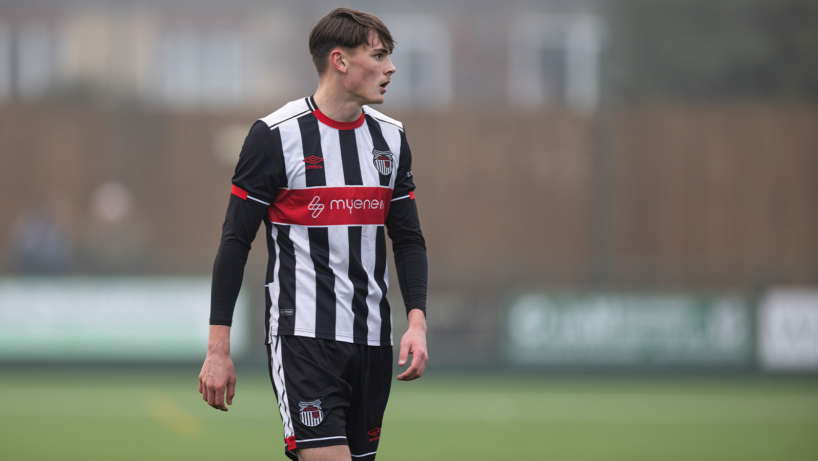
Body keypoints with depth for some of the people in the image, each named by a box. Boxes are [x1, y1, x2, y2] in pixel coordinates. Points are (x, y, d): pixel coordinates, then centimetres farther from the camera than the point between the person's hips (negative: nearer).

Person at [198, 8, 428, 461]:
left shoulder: (391, 137, 10)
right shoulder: (276, 135, -7)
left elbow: (408, 237, 15)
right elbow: (235, 241, -5)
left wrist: (417, 320, -1)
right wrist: (218, 349, -8)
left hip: (372, 339, 6)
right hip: (303, 336, -6)